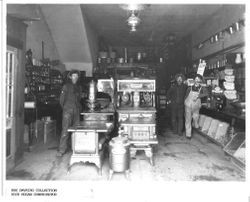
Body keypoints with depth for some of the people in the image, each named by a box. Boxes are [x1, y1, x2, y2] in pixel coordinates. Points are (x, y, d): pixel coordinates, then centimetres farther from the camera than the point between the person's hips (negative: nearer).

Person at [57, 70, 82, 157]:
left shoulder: (79, 87, 15)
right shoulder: (66, 86, -1)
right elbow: (61, 99, 2)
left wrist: (79, 108, 12)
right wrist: (65, 108, 6)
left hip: (76, 110, 5)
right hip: (68, 110, -5)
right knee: (65, 130, -8)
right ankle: (61, 150, -4)